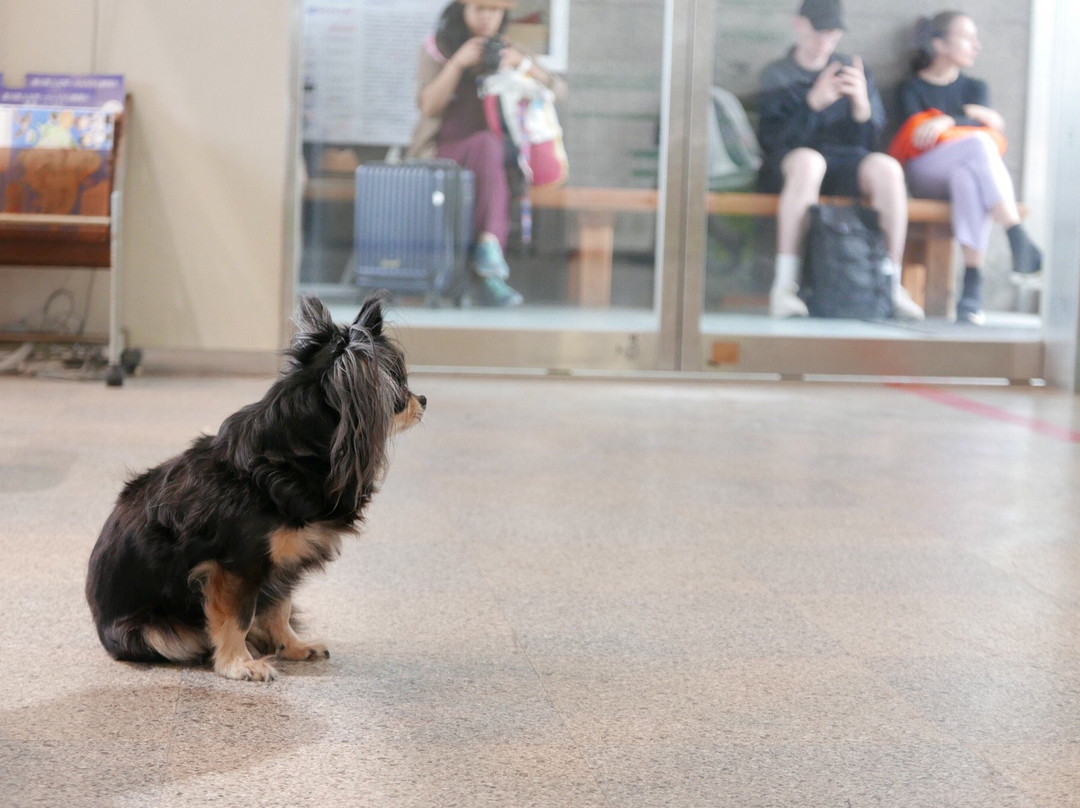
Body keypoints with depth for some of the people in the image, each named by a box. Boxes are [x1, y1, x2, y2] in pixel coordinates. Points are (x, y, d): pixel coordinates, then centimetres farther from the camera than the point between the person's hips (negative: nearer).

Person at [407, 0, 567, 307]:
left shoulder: (504, 50, 9)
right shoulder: (437, 48, 2)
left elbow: (557, 89, 1)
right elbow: (428, 107, -11)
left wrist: (523, 63, -16)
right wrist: (458, 63, -22)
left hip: (489, 156, 3)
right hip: (440, 154, -2)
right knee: (488, 144, -34)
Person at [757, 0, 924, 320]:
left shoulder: (856, 71, 17)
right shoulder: (777, 75, 10)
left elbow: (868, 140, 7)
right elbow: (771, 139, -6)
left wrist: (861, 102, -14)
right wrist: (813, 103, -20)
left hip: (846, 163, 2)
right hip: (786, 165, -2)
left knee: (886, 168, -32)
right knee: (807, 161, -40)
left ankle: (892, 285, -29)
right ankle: (784, 285, -42)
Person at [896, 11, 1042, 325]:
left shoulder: (975, 88, 23)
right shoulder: (912, 89, 14)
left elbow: (986, 122, 0)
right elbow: (917, 132, -4)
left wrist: (948, 121, -19)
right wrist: (971, 115, -8)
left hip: (968, 172, 2)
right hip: (924, 173, -2)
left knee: (969, 178, -38)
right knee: (980, 143, -33)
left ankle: (973, 288, -49)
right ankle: (1018, 238, -44)